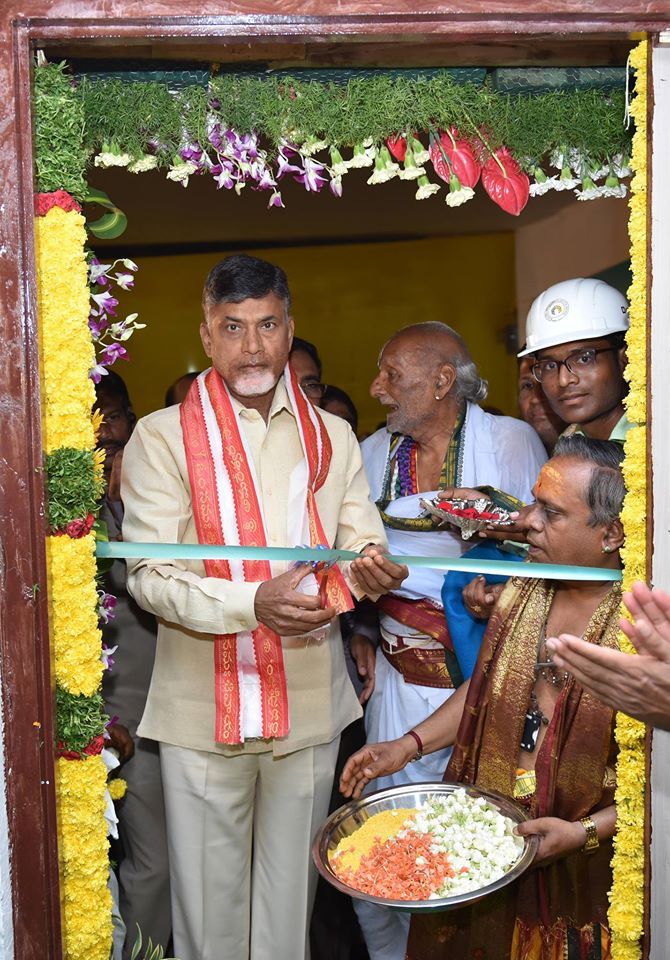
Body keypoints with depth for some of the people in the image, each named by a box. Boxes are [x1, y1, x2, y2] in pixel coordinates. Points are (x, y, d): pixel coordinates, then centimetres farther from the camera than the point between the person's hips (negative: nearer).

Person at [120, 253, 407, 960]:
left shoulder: (333, 438, 9)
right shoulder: (161, 437, -4)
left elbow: (362, 543, 6)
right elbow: (148, 576, -10)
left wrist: (372, 567, -19)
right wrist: (253, 603, -27)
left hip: (310, 703, 3)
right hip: (202, 708, -3)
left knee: (292, 888, 16)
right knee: (209, 898, 9)